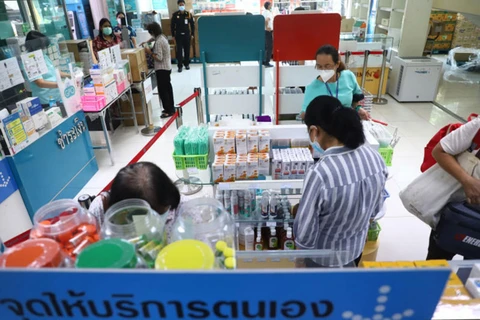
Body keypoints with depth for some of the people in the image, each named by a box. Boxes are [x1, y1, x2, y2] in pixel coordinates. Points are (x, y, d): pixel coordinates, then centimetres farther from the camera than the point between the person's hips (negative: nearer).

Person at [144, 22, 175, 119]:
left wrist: (150, 52, -12)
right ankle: (171, 108, 26)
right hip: (167, 67, 10)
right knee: (167, 88, 16)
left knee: (162, 90, -3)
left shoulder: (158, 42, -21)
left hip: (162, 69, -10)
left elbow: (159, 58, -23)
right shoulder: (163, 37, 9)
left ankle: (168, 110, 3)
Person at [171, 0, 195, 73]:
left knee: (187, 50, 7)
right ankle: (180, 66, 1)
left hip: (187, 35, 1)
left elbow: (192, 24, 7)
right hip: (178, 35, -1)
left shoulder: (188, 14, 1)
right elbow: (172, 25, 2)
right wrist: (173, 35, 0)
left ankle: (187, 64, 21)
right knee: (179, 51, -4)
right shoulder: (175, 14, -2)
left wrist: (192, 34, 3)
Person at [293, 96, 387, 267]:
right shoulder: (375, 157, -18)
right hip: (358, 247, 6)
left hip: (324, 256, -5)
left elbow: (304, 233, -28)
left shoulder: (320, 173, -39)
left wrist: (302, 248, -5)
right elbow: (376, 208, -1)